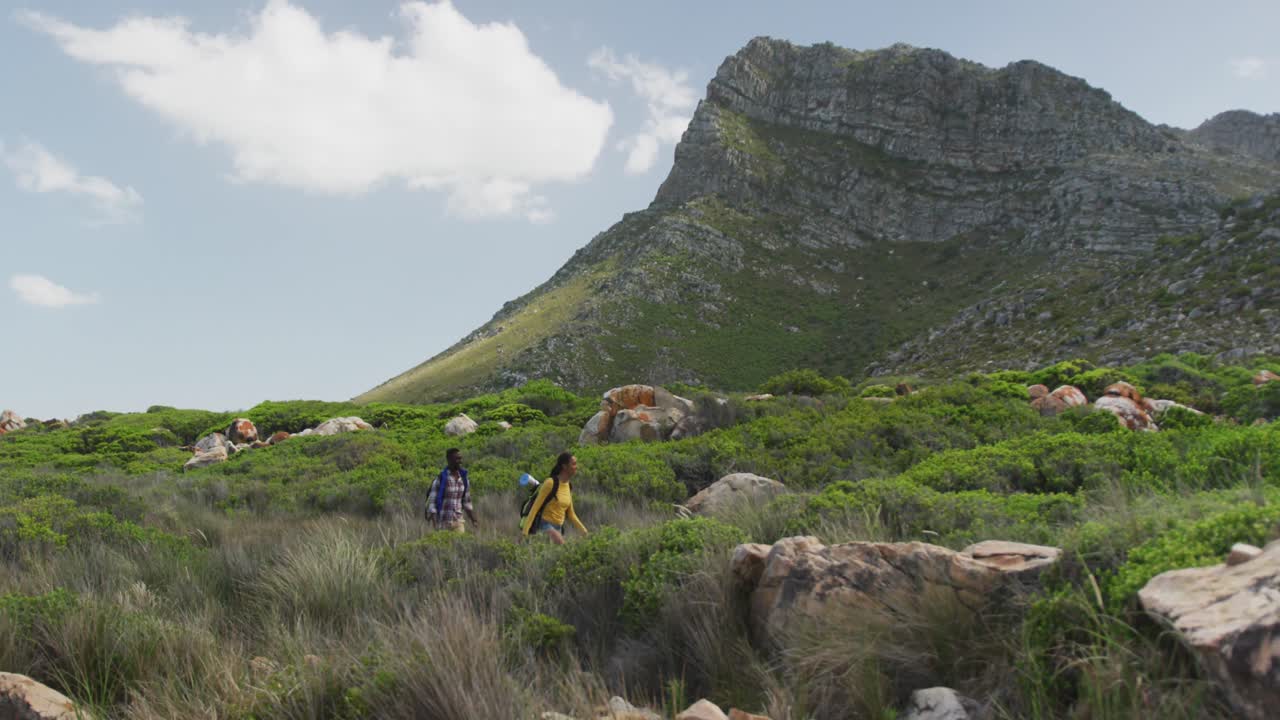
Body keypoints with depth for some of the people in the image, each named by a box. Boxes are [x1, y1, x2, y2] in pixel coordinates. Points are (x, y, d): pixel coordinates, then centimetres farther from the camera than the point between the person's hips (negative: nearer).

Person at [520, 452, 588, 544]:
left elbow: (570, 514, 18)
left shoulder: (569, 487, 9)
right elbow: (535, 507, -13)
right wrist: (525, 531, -15)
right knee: (561, 544, -33)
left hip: (558, 528, 8)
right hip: (545, 525, -8)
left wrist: (584, 531, 13)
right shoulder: (550, 483, -13)